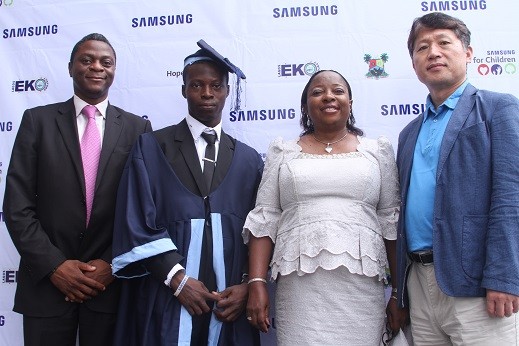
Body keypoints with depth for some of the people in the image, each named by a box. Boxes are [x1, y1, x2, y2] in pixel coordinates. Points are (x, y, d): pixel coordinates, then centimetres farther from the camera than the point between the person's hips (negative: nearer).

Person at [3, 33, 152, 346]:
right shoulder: (38, 121, 2)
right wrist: (54, 265, -10)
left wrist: (112, 265, -7)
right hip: (47, 283, 0)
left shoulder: (137, 128, 3)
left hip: (111, 283, 0)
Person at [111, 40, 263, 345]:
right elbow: (136, 220, -5)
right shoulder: (151, 147, 2)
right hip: (165, 301, -2)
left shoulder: (249, 159, 9)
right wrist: (177, 279, -12)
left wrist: (247, 286, -6)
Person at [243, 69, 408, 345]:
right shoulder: (283, 152, 9)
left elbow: (391, 221, 8)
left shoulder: (377, 151, 10)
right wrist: (257, 283, -5)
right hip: (299, 289, 0)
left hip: (361, 289, 1)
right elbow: (264, 220, 5)